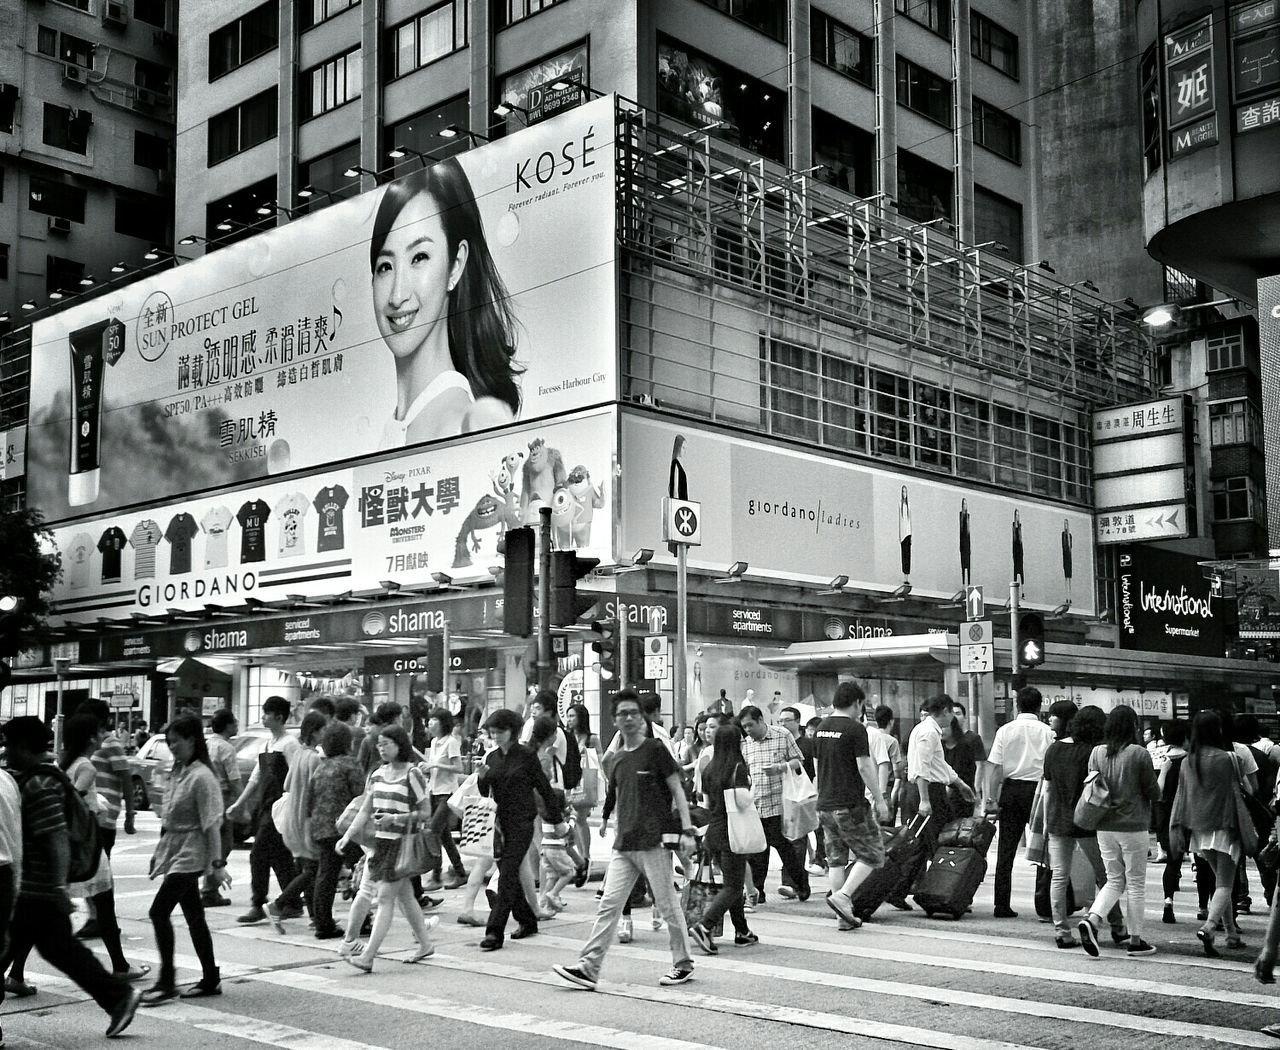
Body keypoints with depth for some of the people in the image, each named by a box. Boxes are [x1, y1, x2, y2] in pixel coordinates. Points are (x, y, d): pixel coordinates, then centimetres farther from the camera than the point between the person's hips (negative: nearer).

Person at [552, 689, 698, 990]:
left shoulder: (655, 749, -4)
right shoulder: (618, 758, 14)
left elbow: (677, 790, -6)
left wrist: (686, 830, -12)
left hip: (654, 841, -5)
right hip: (624, 844, 6)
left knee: (667, 905, 2)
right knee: (609, 904, 0)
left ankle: (683, 964, 17)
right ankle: (588, 968, -1)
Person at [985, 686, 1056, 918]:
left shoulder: (1005, 730, 2)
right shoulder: (1046, 731, -3)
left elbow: (995, 767, -3)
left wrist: (991, 798, -1)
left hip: (1011, 788, 2)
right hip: (1037, 788, -2)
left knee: (1006, 849, 7)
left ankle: (1002, 905, 7)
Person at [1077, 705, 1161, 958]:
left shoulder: (1097, 753, 0)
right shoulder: (1139, 754, -12)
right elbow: (1153, 792, -5)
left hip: (1104, 827, 4)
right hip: (1133, 827, -4)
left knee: (1115, 880, 14)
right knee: (1136, 883, 8)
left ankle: (1092, 919, -8)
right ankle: (1135, 940, 12)